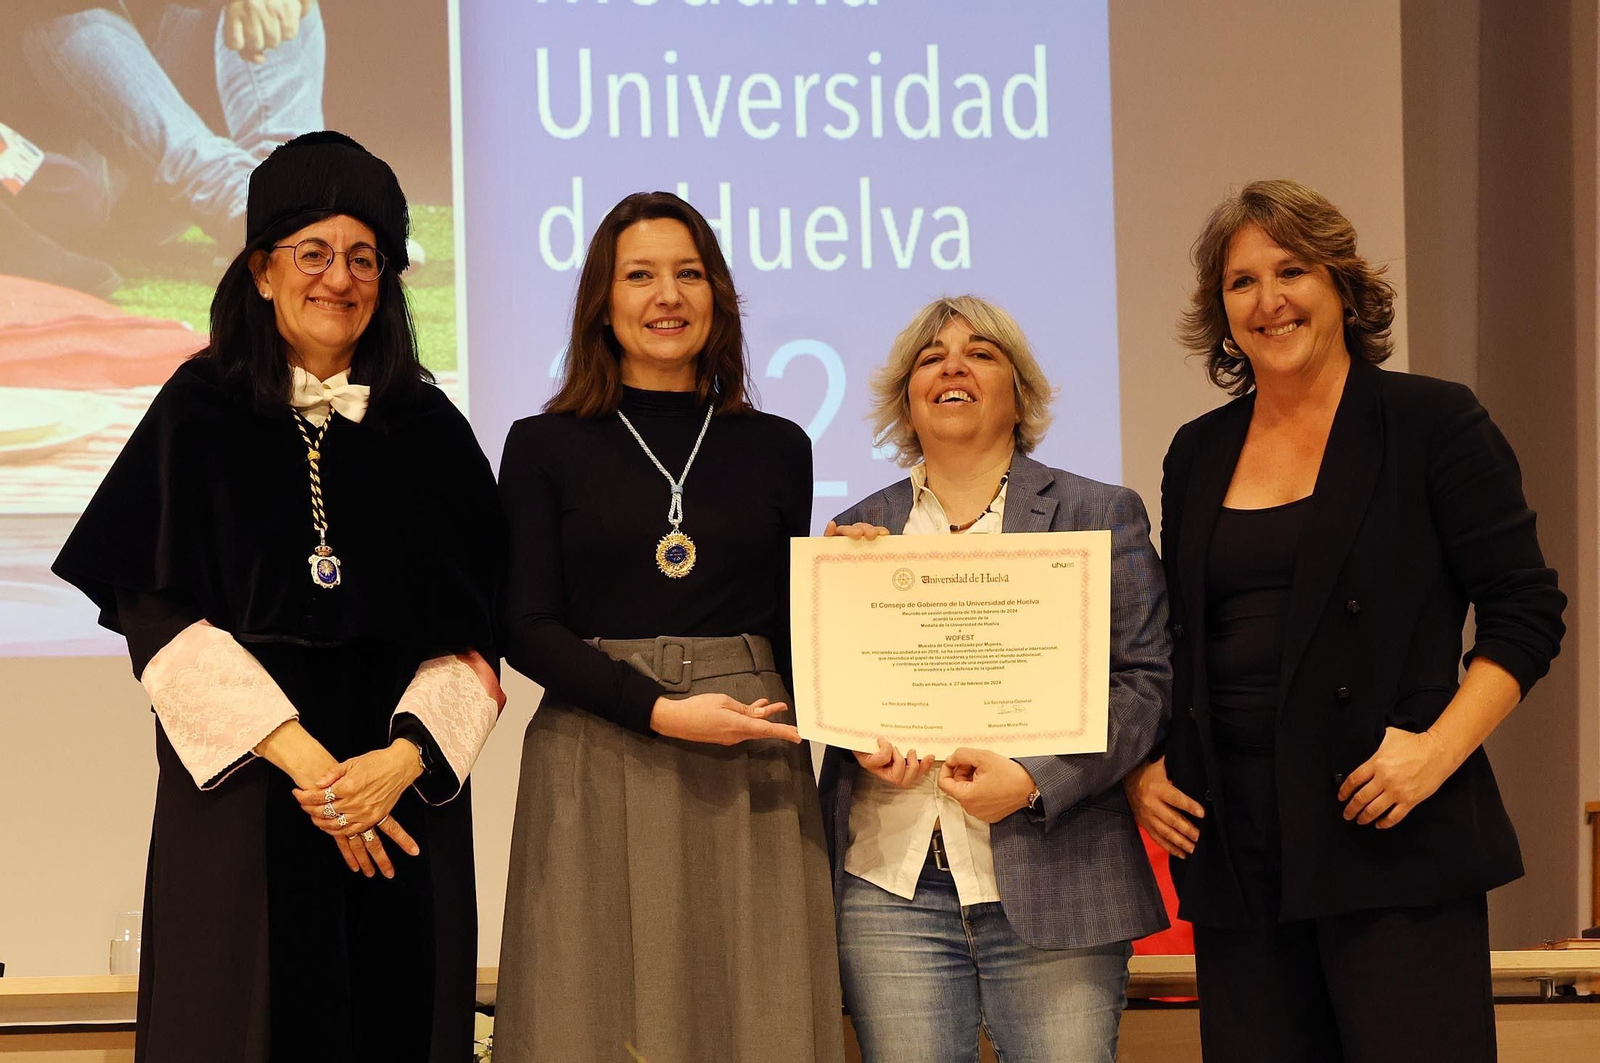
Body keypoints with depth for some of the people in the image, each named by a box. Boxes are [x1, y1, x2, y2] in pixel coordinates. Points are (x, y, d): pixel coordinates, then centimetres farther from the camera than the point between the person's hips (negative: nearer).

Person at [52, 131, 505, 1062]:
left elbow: (470, 634, 4)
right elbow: (159, 617, -6)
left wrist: (404, 758, -14)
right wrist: (302, 759, -14)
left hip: (402, 784, 2)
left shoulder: (429, 430, 9)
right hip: (241, 782, -2)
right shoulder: (201, 412, 2)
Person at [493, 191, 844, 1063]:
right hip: (595, 773, -2)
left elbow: (789, 625, 15)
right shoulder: (545, 447, 7)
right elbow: (525, 627, -1)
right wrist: (662, 712, -13)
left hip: (748, 777, 2)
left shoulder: (775, 449, 13)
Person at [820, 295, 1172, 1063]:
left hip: (1050, 887, -2)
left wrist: (1034, 781, -14)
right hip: (890, 885, 2)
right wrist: (861, 740, -5)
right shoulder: (859, 530, 16)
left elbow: (1144, 679, 0)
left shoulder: (1100, 515, 9)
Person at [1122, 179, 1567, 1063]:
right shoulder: (1199, 455, 15)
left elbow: (1524, 610, -3)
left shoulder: (1431, 422, 1)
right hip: (1235, 851, 5)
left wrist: (1438, 749, -14)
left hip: (1397, 852, -4)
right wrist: (1143, 768, 8)